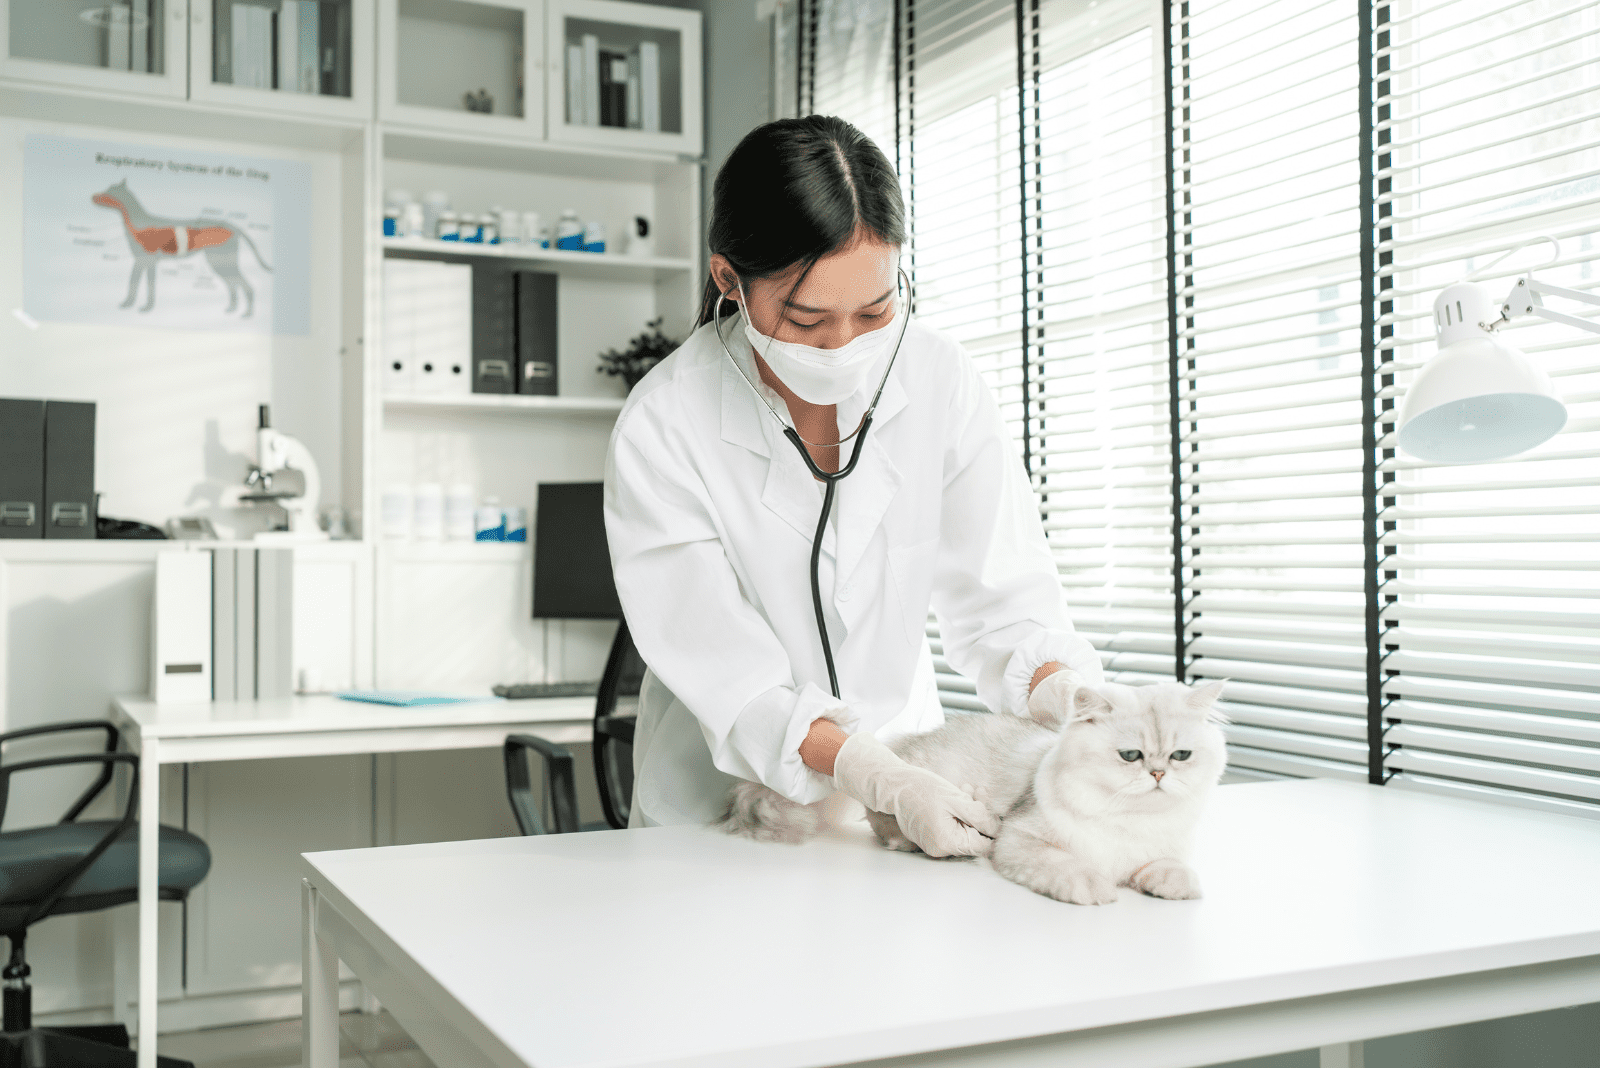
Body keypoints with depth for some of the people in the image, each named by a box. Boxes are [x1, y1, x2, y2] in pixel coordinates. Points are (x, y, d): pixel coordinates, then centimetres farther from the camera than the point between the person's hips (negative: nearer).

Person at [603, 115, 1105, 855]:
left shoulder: (941, 381, -10)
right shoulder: (661, 431, -19)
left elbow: (998, 597, -9)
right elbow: (733, 684, -20)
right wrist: (884, 783, -33)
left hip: (908, 759, 2)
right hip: (723, 802, -1)